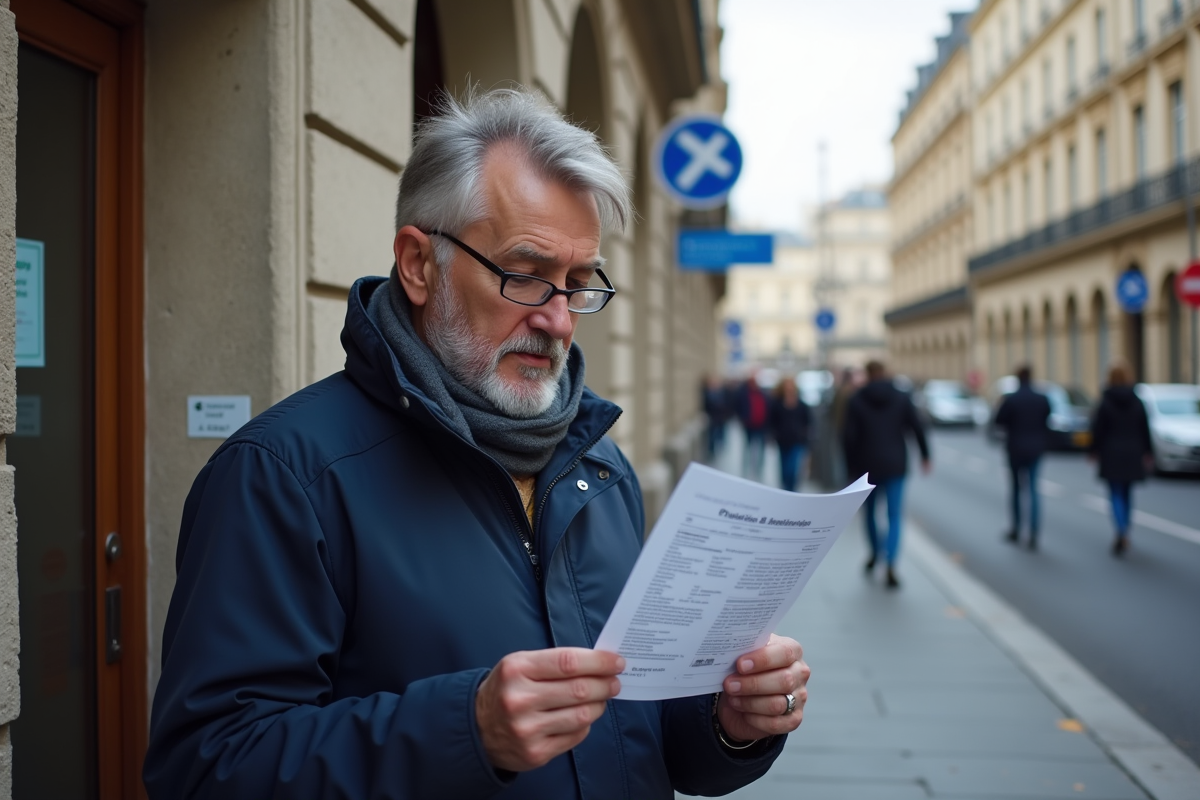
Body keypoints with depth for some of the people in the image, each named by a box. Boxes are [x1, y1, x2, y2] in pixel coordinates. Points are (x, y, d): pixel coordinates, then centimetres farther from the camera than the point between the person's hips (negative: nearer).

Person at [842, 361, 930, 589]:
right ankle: (891, 566, -14)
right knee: (895, 515, 0)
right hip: (895, 465, 0)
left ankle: (874, 554, 33)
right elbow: (917, 429, -1)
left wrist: (852, 467, 1)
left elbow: (849, 437, -7)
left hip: (868, 465, 0)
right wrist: (925, 455, 12)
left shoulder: (856, 401, -2)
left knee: (869, 511, 20)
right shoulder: (902, 398, 2)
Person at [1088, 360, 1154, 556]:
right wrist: (1147, 452, 14)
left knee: (1116, 494, -2)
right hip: (1132, 454, 4)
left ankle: (1122, 533, -21)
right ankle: (1124, 536, 23)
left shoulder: (1105, 402, -10)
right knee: (1127, 493, 14)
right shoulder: (1137, 402, 0)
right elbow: (1145, 429, 5)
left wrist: (1093, 451, 2)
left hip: (1112, 454, -4)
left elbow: (1098, 429, -8)